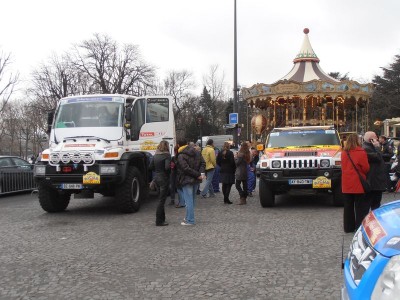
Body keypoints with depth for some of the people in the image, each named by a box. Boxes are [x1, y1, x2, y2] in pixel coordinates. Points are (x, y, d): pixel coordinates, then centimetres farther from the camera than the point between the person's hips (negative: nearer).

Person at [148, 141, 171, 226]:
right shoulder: (167, 155, -13)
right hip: (164, 179, -7)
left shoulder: (155, 155, 8)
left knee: (162, 199, 17)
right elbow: (167, 167, -23)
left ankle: (162, 218, 24)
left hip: (157, 178, 7)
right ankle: (159, 221, -1)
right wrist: (172, 166, -4)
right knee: (162, 200, -3)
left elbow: (150, 167, 8)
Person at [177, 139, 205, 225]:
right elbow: (203, 163, 5)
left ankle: (190, 220, -2)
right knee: (192, 200, 17)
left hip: (187, 180, -7)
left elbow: (186, 168, -22)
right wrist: (201, 173, -7)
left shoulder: (181, 156, -13)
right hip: (196, 180, 7)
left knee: (189, 201, -4)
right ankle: (189, 217, 27)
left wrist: (198, 175, -17)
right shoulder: (197, 152, 8)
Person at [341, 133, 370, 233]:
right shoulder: (361, 153, -13)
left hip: (346, 185, 5)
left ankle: (348, 227, 19)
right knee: (361, 208, 3)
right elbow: (366, 168, -9)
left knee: (348, 206, 13)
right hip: (358, 184, -5)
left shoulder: (344, 153, 3)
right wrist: (363, 174, 10)